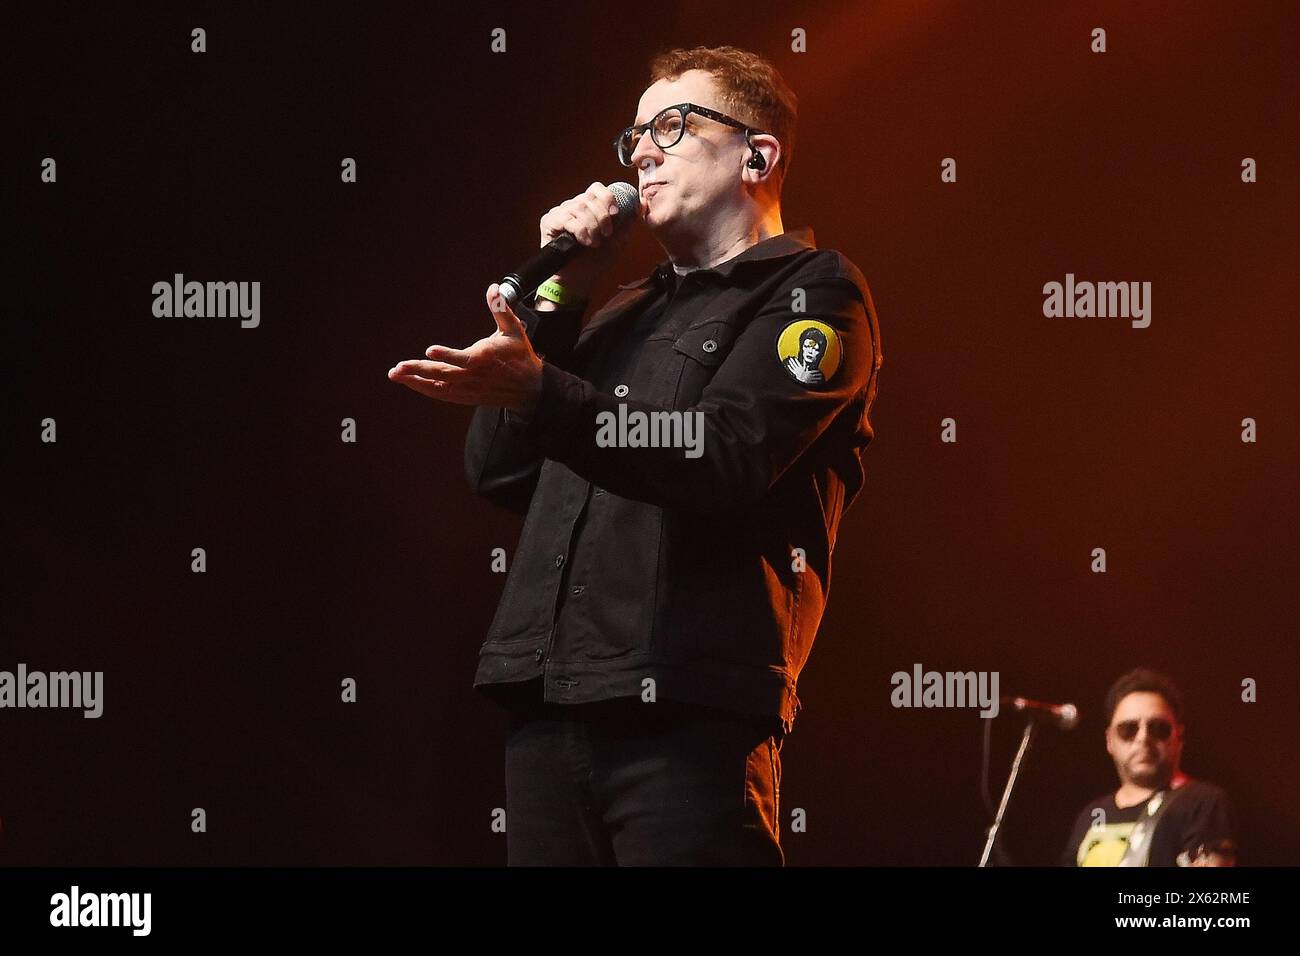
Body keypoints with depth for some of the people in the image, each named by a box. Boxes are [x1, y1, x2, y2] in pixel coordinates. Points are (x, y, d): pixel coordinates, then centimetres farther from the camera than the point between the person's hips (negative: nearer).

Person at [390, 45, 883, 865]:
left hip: (687, 712, -7)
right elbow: (498, 475, 18)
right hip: (551, 706, 7)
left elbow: (725, 456, -14)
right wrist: (556, 296, 12)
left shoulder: (814, 293, 4)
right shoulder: (629, 314, 26)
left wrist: (541, 392, -26)